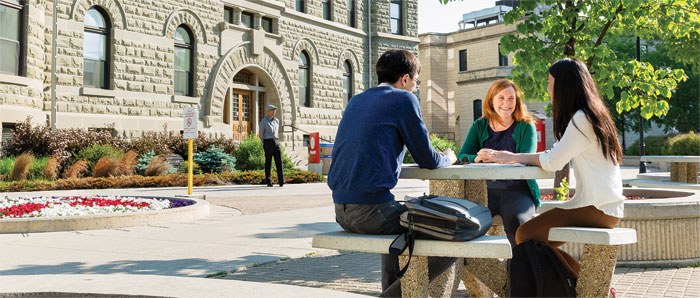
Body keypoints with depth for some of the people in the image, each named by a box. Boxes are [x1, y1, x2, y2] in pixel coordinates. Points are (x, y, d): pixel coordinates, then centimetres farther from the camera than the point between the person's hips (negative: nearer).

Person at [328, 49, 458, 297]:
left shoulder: (356, 101, 18)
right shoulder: (404, 99, -3)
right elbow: (427, 160, -2)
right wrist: (447, 158, 20)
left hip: (341, 211, 9)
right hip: (371, 209, -8)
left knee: (398, 219, 37)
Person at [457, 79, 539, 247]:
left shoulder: (526, 127, 7)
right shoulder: (479, 126, 15)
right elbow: (462, 156, 6)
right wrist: (476, 158, -18)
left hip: (517, 190, -2)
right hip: (485, 189, 2)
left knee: (516, 221, -33)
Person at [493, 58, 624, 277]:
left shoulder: (582, 119, -15)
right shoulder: (591, 115, 17)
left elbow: (553, 162, -17)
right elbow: (558, 156, 16)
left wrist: (514, 158, -4)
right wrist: (515, 157, 10)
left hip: (597, 209, -10)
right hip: (604, 205, 10)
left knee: (525, 235, -12)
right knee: (538, 238, 15)